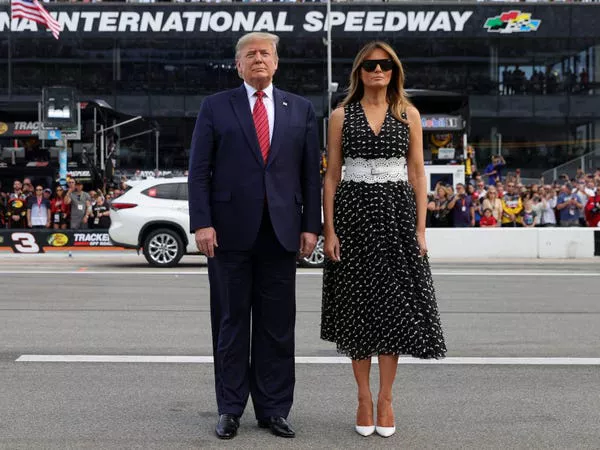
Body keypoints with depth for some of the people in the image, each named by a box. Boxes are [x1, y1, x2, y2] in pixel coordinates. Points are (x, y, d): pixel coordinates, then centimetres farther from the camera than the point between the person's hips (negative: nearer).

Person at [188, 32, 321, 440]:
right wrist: (201, 223, -9)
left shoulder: (301, 110, 10)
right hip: (230, 231, -1)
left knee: (278, 325, 6)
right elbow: (199, 170, 0)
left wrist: (310, 224, 1)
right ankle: (230, 409, 18)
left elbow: (311, 173, 8)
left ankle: (274, 409, 18)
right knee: (230, 323, 7)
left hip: (281, 231, 2)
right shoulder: (215, 107, 6)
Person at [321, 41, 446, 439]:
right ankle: (364, 398, 15)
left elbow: (418, 174, 5)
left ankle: (386, 398, 12)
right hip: (354, 212, 0)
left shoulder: (409, 115, 7)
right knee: (358, 305, 3)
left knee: (394, 304, 1)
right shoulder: (342, 116, 5)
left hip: (397, 211, 1)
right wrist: (329, 230, -5)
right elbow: (332, 175, 3)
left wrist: (421, 228, -3)